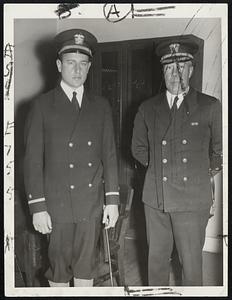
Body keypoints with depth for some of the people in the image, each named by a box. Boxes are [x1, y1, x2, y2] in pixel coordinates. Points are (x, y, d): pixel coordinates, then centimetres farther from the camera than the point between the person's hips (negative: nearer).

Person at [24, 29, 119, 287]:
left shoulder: (101, 106, 8)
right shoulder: (43, 105, -1)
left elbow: (109, 154, 7)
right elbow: (32, 159, -4)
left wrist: (112, 199, 3)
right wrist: (37, 206, -9)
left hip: (92, 204, 3)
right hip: (57, 204, -2)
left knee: (86, 267, 13)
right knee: (59, 268, 10)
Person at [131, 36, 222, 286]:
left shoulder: (210, 107, -1)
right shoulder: (148, 108, 7)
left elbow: (219, 151, 7)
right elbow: (138, 148, 18)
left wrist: (204, 174, 9)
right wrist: (157, 167, 11)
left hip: (193, 200, -2)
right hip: (155, 198, 3)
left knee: (191, 264, 6)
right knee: (156, 259, 13)